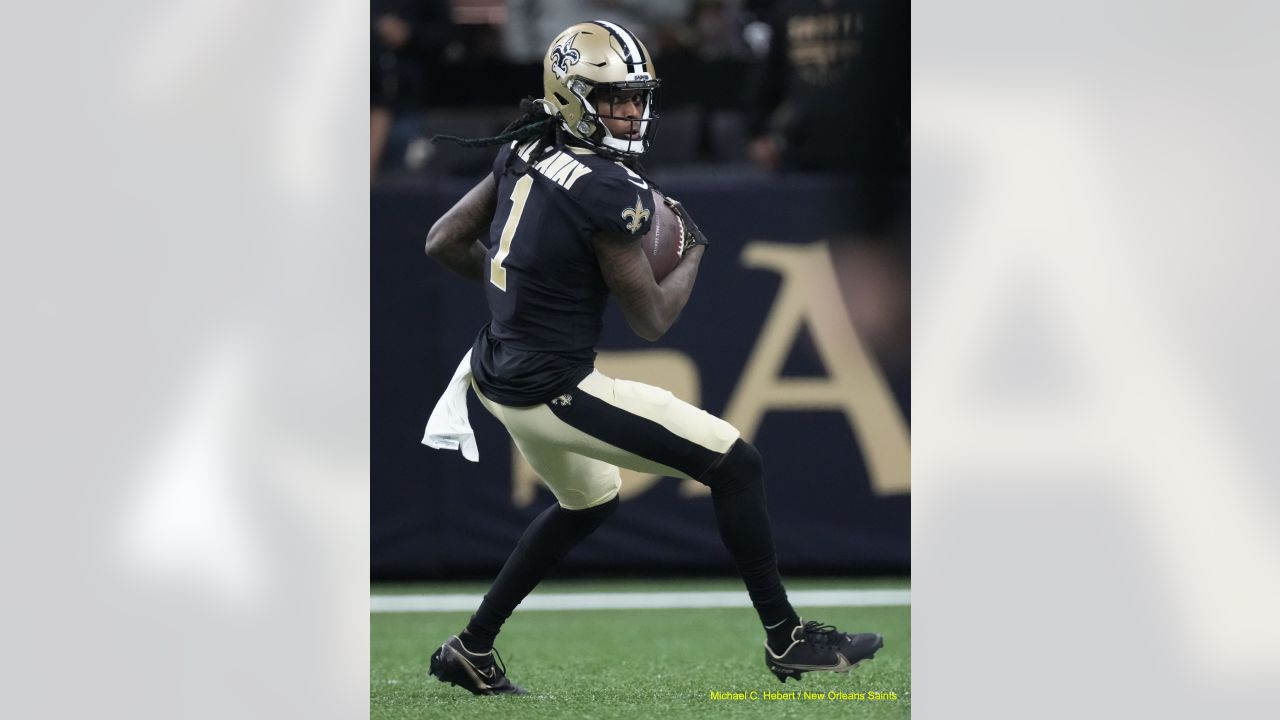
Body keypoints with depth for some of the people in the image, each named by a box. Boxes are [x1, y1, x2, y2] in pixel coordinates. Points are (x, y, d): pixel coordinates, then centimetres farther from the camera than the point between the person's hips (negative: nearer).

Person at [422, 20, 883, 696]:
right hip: (555, 392, -9)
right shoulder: (609, 192, -21)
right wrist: (693, 250, 6)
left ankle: (471, 650, 37)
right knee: (735, 464, -3)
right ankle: (786, 638, 5)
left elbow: (444, 243, 9)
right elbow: (651, 320, -11)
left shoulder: (524, 152, 1)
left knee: (587, 502, 33)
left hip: (499, 374, 9)